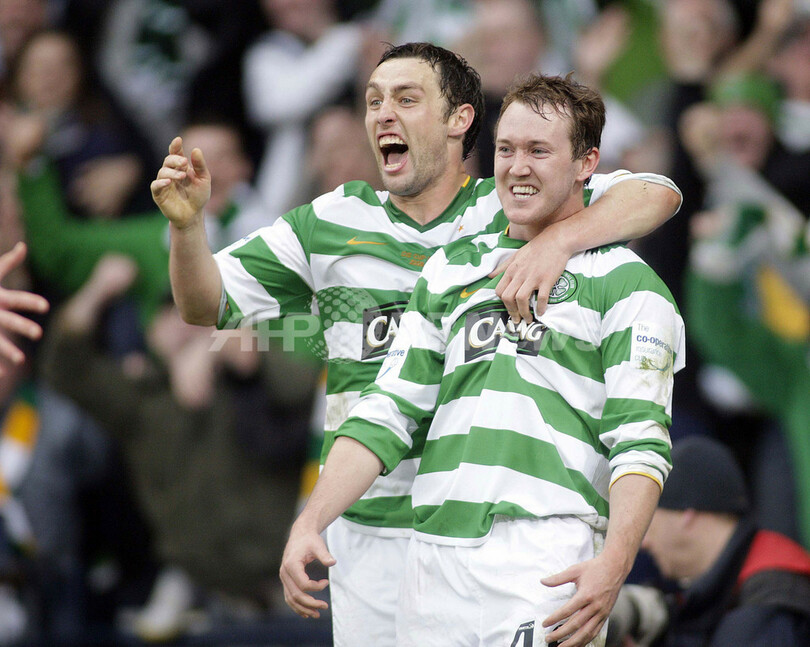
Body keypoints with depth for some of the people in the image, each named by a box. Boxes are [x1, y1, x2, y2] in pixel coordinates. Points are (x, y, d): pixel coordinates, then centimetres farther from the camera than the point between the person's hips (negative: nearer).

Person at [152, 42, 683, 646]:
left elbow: (656, 194, -8)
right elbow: (207, 304, 12)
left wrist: (558, 239, -25)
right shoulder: (333, 222, 10)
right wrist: (188, 224, -8)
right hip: (374, 530, 2)